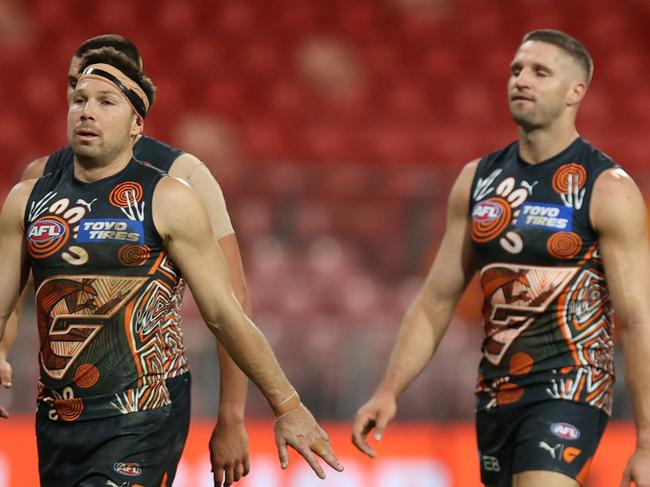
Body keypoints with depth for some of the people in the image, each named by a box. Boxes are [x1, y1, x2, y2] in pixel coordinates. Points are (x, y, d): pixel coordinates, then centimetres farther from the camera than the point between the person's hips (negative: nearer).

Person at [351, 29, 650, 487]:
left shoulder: (608, 189, -8)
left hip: (568, 390, -6)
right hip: (495, 393, 6)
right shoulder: (477, 179, 9)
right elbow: (436, 301, 13)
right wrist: (388, 392, 3)